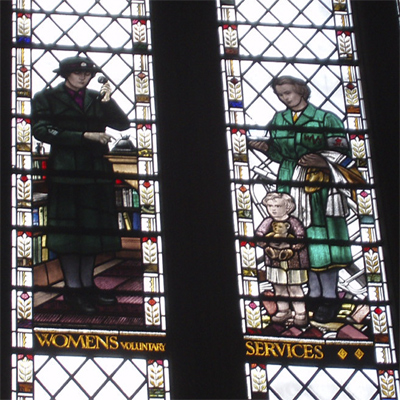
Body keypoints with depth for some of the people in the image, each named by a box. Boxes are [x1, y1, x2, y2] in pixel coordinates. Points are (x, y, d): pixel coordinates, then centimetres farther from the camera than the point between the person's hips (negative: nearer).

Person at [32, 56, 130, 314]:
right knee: (68, 227, -4)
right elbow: (41, 130, -11)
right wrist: (85, 136, -15)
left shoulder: (96, 99, 14)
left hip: (96, 170, 4)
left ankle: (87, 285, 10)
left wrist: (108, 101, -11)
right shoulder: (47, 98, 4)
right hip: (65, 170, -4)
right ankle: (72, 288, 0)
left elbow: (123, 124, 6)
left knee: (93, 227, 4)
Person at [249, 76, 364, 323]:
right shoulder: (278, 120, 13)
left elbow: (341, 151, -3)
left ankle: (329, 298, -2)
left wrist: (322, 161, -18)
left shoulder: (325, 119, -1)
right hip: (291, 184, 4)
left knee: (323, 239, -8)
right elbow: (280, 154, 16)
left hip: (320, 185, -4)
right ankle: (314, 296, 9)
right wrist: (267, 148, -3)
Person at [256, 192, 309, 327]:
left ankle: (300, 313, 7)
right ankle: (283, 311, 26)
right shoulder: (268, 222, -2)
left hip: (292, 260, -4)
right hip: (274, 260, 4)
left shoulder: (293, 222, -12)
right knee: (278, 287, 12)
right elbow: (259, 236, -2)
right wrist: (268, 248, -12)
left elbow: (300, 240, -14)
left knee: (294, 287, -1)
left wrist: (290, 251, -20)